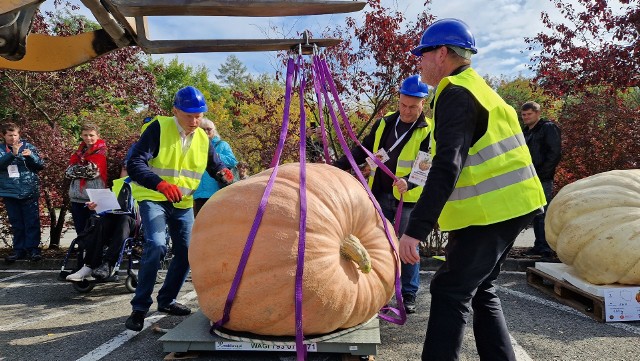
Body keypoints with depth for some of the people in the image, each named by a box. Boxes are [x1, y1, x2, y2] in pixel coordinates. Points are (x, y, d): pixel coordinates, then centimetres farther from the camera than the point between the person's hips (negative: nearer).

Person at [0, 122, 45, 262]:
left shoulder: (28, 146, 5)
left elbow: (41, 165, 3)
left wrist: (31, 156, -15)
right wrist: (13, 154, -25)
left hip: (29, 192, -2)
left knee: (32, 222, -1)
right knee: (16, 223, 9)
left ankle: (33, 248, 5)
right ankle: (19, 249, 17)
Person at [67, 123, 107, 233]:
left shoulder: (101, 151, -2)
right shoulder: (79, 152, 15)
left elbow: (94, 171, -13)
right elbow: (69, 171, 4)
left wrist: (78, 169, -3)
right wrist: (86, 169, -8)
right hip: (77, 198, 6)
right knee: (80, 232, 13)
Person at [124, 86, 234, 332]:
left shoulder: (203, 138, 2)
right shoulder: (159, 128, -16)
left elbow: (215, 165, 14)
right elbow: (135, 164, -24)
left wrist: (223, 174, -12)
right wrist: (161, 184, -42)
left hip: (183, 203, 6)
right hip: (153, 198, -6)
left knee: (186, 252, 7)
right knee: (156, 245, -25)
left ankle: (166, 300, 28)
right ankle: (140, 307, -12)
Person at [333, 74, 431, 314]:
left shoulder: (428, 132, -6)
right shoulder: (384, 123, 8)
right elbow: (363, 151, 13)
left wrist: (409, 182, -35)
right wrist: (337, 166, 3)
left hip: (408, 199, -4)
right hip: (380, 196, 4)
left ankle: (409, 295, 19)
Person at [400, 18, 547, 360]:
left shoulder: (456, 94, -13)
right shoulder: (479, 88, 19)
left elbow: (447, 168, -25)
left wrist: (415, 229, -28)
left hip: (490, 212, -10)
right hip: (510, 205, 10)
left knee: (450, 292, -5)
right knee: (480, 289, 19)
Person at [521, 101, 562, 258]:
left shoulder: (548, 128, -4)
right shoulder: (526, 132, 20)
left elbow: (555, 153, -11)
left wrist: (541, 173, -16)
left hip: (543, 180, -8)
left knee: (543, 213, -8)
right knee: (536, 214, 10)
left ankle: (545, 247, -4)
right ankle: (539, 245, 17)